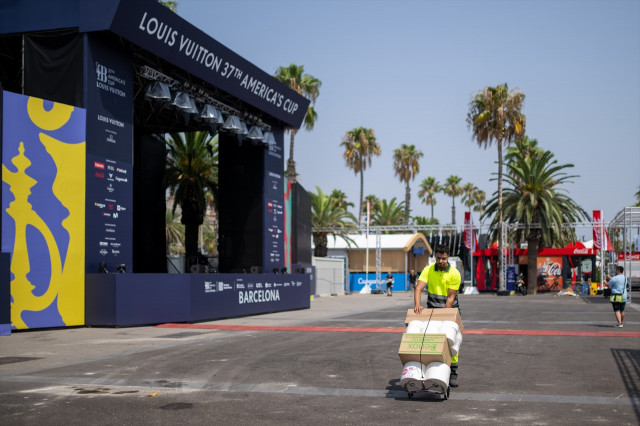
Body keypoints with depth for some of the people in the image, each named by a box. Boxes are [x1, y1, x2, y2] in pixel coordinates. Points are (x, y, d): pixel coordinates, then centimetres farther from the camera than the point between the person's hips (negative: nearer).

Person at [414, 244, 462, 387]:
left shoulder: (454, 273, -12)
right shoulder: (428, 270, -6)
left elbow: (451, 297, -13)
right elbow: (418, 289, -16)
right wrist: (417, 304, -34)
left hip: (450, 309, -2)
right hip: (432, 309, 2)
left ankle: (453, 373, 3)